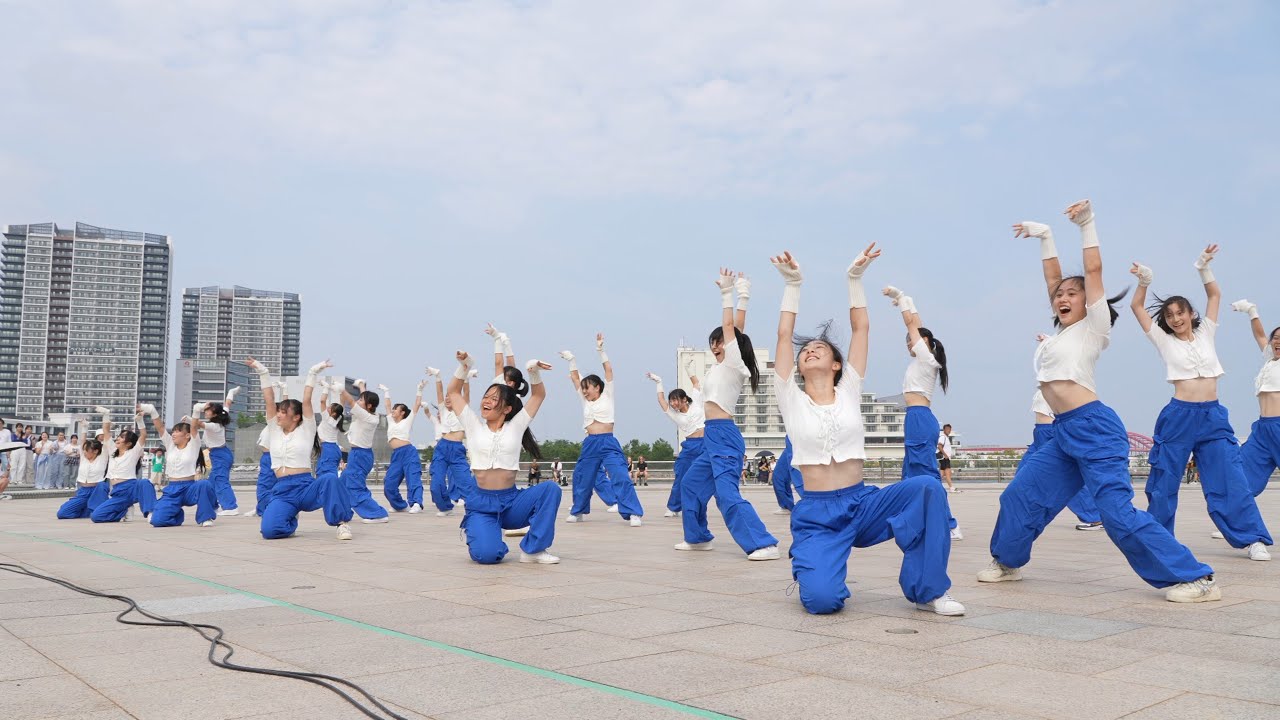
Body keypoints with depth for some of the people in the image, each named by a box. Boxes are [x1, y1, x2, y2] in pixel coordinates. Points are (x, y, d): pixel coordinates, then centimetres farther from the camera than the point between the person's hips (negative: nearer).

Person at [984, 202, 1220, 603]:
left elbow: (1093, 270, -5)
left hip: (1094, 428, -8)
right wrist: (1045, 237, 26)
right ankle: (1007, 562, 23)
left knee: (1118, 513, -13)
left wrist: (1087, 224, -2)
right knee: (1020, 495, 7)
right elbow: (1052, 279, 22)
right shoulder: (1063, 330, 19)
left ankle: (1196, 579, -5)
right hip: (1065, 434, 8)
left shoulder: (1093, 327, 1)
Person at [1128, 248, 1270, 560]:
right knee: (1164, 482, 4)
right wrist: (1144, 282, -13)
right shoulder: (1165, 341, 5)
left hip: (1213, 417, 2)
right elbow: (1137, 307, 2)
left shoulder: (1205, 334, 11)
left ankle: (1253, 539, -1)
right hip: (1178, 417, -1)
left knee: (1230, 481, -4)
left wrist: (1204, 268, -6)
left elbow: (1215, 295, 9)